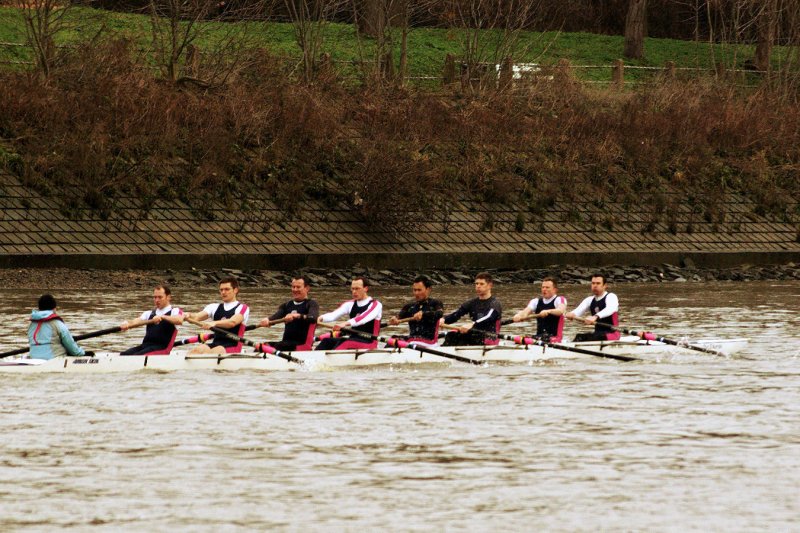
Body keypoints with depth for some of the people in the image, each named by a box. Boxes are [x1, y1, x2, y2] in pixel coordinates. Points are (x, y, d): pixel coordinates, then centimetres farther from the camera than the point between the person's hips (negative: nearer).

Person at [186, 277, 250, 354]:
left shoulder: (242, 308, 3)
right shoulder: (215, 307, 20)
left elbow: (233, 322, -18)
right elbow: (198, 316, 3)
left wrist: (215, 323, -35)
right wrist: (190, 316, -22)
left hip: (232, 347, -4)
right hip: (215, 344, 4)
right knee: (198, 349, -29)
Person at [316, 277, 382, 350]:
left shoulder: (375, 305, -6)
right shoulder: (350, 304, 13)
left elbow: (364, 318, -25)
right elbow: (334, 314, -4)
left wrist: (346, 323, -43)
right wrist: (321, 319, -26)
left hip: (368, 343, -6)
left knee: (344, 343, -33)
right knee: (327, 341, -16)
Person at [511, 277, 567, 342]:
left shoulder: (560, 300, 1)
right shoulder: (536, 302, 16)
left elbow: (561, 310, -22)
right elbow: (526, 311, -2)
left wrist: (548, 311, -42)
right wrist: (519, 315, -26)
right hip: (539, 337, 5)